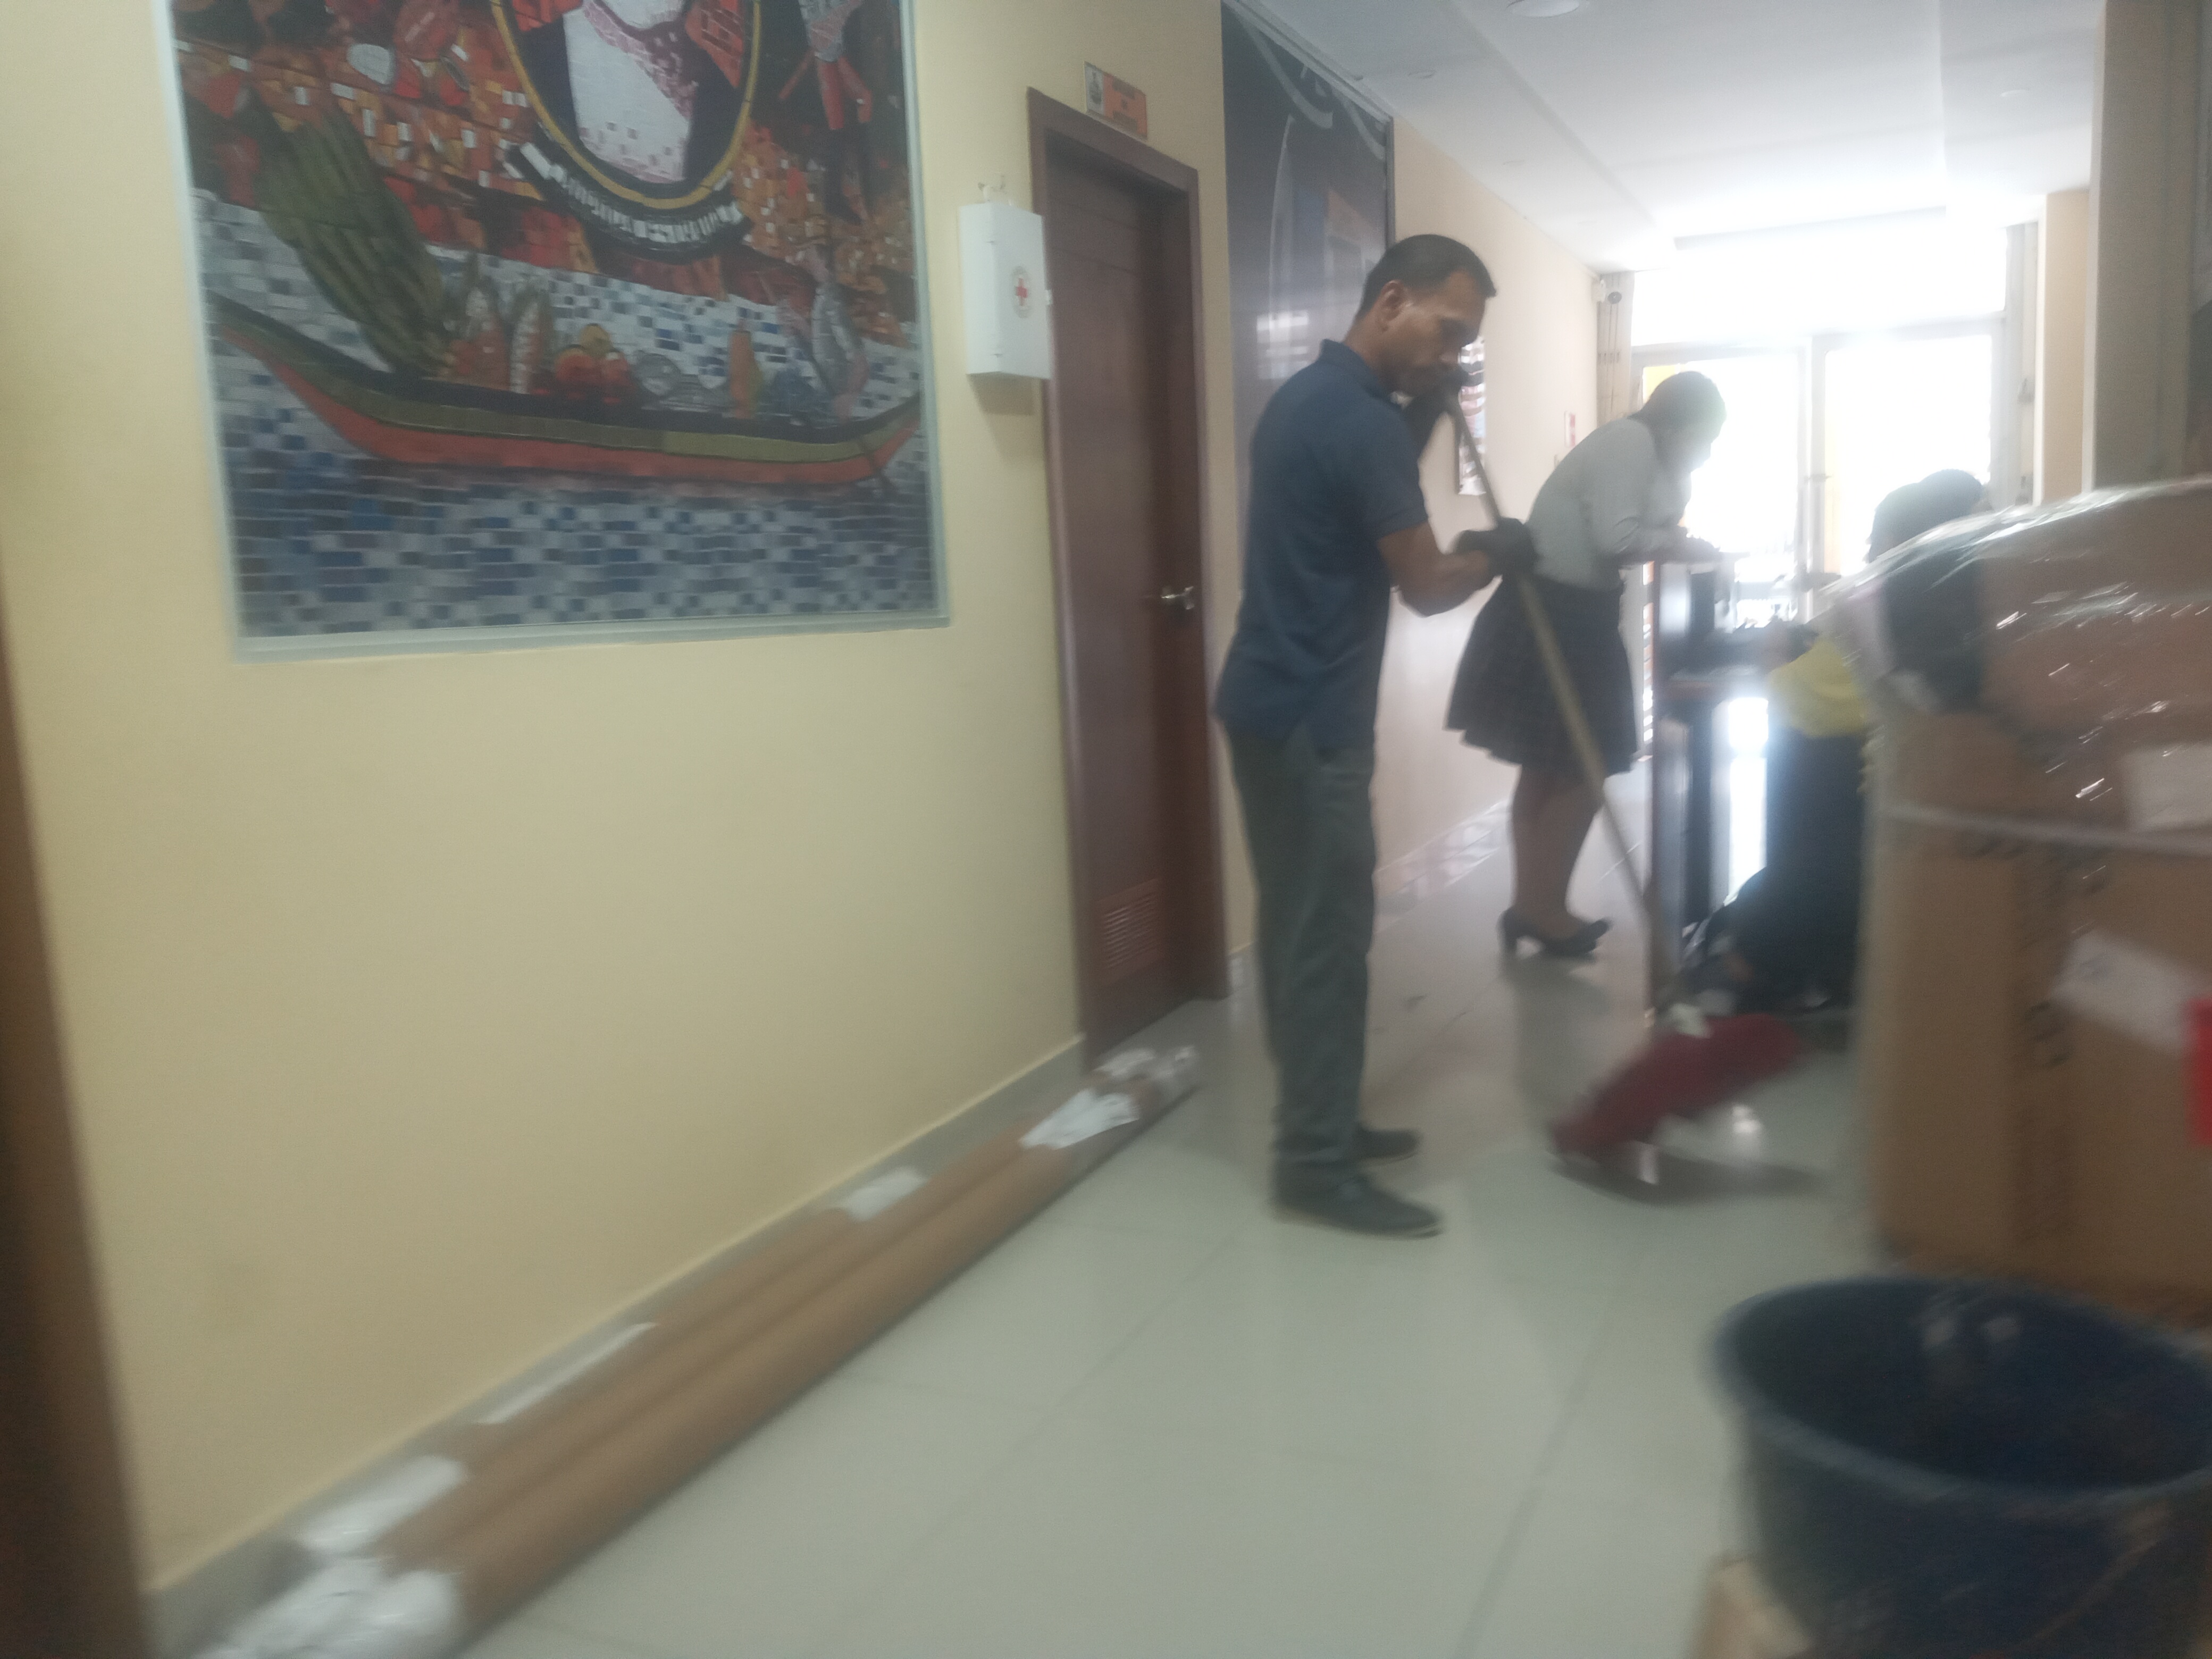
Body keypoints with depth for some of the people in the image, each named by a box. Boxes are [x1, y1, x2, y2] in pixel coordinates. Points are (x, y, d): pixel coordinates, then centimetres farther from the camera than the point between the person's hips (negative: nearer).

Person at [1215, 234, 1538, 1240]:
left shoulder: (1310, 395, 14)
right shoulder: (1361, 419, -17)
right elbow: (1426, 586, -13)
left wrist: (1425, 417, 11)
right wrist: (1501, 554, 6)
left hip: (1273, 704, 10)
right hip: (1311, 720, -10)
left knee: (1301, 928, 15)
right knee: (1327, 938, -4)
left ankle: (1319, 1125, 25)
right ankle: (1317, 1166, 5)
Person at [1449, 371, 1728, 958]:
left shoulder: (1637, 446, 18)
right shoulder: (1632, 439, -13)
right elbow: (1616, 539, -24)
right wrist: (1681, 545, -10)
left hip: (1563, 613, 11)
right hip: (1557, 618, -11)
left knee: (1550, 770, 14)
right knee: (1582, 771, -3)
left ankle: (1532, 907, 23)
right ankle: (1541, 909, 7)